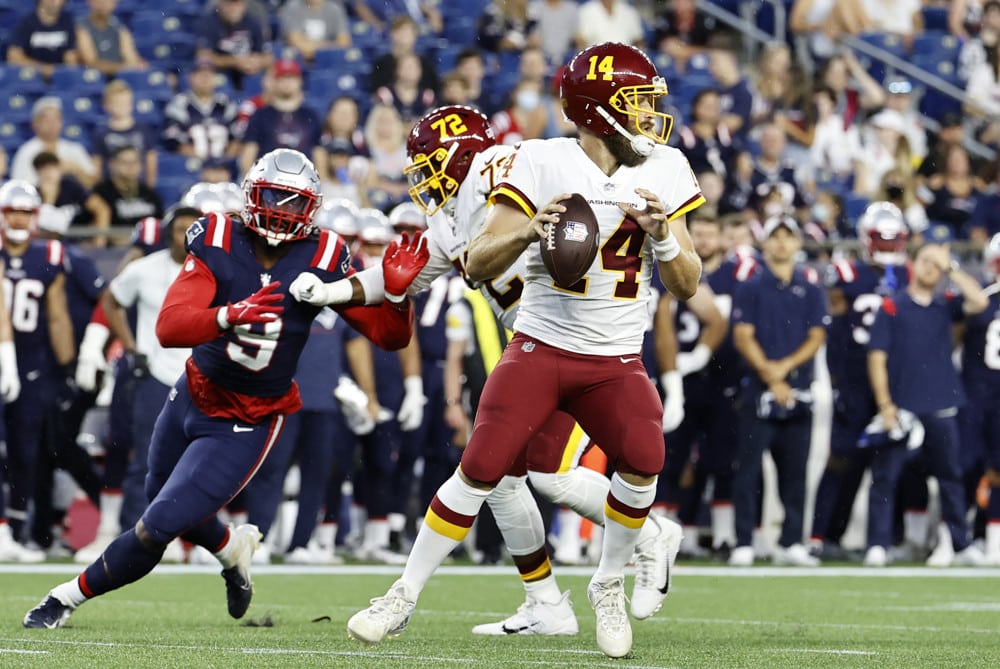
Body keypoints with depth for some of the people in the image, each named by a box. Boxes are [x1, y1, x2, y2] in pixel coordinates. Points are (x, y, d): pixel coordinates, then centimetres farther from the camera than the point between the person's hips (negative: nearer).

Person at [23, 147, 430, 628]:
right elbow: (169, 328, -30)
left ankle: (69, 596, 15)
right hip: (194, 395, 3)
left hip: (246, 425, -3)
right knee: (170, 506, 26)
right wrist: (230, 316, -49)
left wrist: (395, 292, -33)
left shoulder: (322, 260, -16)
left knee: (156, 529, -9)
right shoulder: (217, 243, -17)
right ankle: (233, 547, 58)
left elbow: (390, 336, -12)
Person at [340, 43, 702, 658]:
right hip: (540, 347, -2)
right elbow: (478, 266, -10)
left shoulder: (662, 170, 1)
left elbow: (687, 286, 3)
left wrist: (664, 237, -17)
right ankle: (404, 597, 5)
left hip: (616, 362, 2)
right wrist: (527, 231, -28)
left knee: (643, 458, -23)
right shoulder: (542, 163, -9)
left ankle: (610, 584, 1)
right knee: (482, 469, -12)